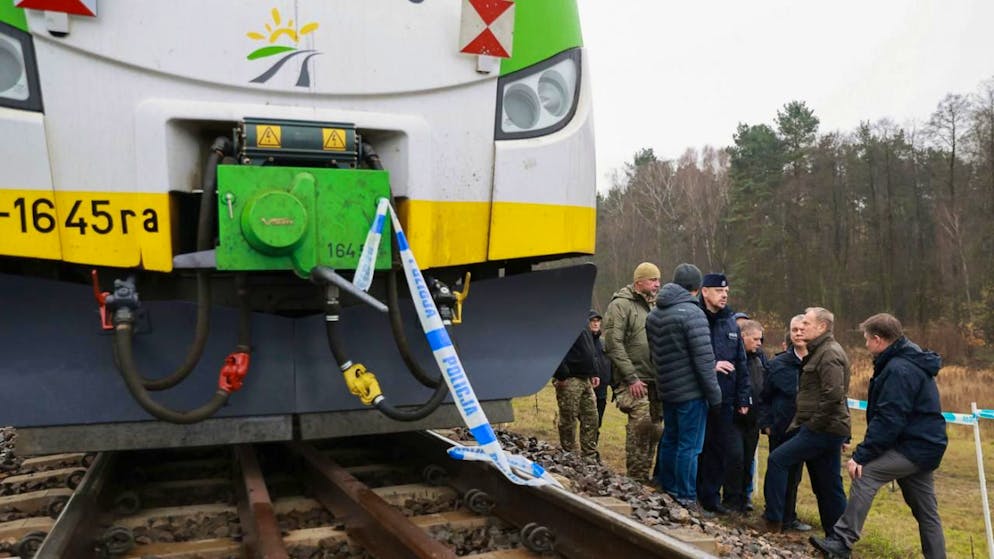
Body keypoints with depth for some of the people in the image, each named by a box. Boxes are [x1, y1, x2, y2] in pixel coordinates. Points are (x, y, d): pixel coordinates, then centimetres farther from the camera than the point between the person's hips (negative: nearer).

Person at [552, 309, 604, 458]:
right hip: (569, 380, -10)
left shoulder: (586, 329, 16)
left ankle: (590, 456, 20)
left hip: (586, 379, 10)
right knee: (568, 420, 0)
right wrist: (561, 375, -23)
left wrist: (595, 373, 15)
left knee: (591, 418, 11)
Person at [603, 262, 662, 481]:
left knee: (652, 427, 10)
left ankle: (644, 476, 20)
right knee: (641, 425, -14)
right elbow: (613, 344, -14)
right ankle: (636, 478, -4)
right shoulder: (621, 305, -7)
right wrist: (631, 378, -18)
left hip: (654, 380, 8)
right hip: (634, 381, -8)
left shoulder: (653, 307, 18)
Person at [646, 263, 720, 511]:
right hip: (691, 391, -8)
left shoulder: (654, 314, 9)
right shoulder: (692, 313, -17)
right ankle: (685, 499, 6)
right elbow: (703, 358, -18)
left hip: (666, 389, 8)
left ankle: (667, 490, 28)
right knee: (689, 446, 0)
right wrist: (714, 394, -12)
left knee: (669, 441, 18)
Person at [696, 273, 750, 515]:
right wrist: (711, 366, -19)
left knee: (721, 450, 8)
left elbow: (741, 364, 15)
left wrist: (743, 398, 12)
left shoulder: (731, 323, 12)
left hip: (724, 400, 5)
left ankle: (710, 496, 21)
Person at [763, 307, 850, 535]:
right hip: (827, 429, 10)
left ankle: (773, 520, -3)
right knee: (828, 485, 13)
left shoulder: (830, 354, -14)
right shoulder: (820, 351, 19)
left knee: (777, 460, -9)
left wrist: (815, 423, -18)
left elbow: (833, 395, -25)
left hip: (822, 430, -10)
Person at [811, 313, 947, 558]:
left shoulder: (898, 370, -19)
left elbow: (888, 421, -24)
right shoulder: (911, 362, 14)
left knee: (865, 473, -15)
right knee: (925, 511, 15)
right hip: (924, 445, 10)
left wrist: (861, 455, -22)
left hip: (913, 447, -10)